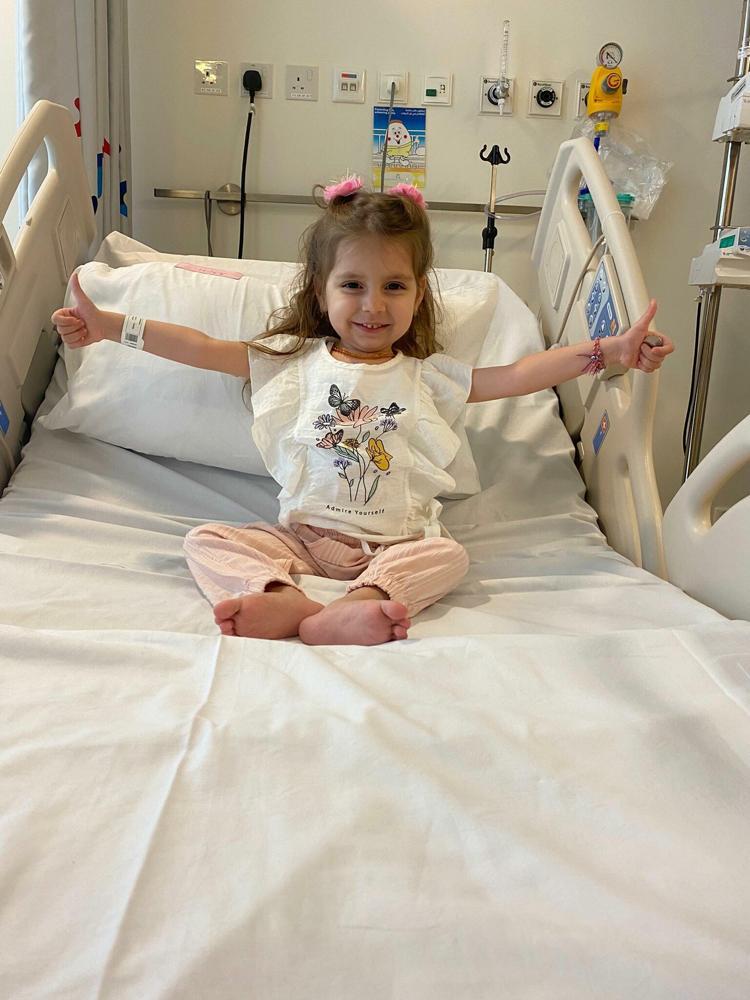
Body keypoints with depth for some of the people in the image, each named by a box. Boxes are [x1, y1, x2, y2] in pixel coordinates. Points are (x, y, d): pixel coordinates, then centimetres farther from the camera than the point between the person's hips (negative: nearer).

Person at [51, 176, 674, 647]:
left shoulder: (426, 376, 6)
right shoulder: (294, 360, 7)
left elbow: (515, 377, 0)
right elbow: (202, 348, 4)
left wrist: (609, 352, -8)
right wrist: (109, 326, -1)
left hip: (395, 545, 0)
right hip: (299, 536, 1)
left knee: (450, 554, -29)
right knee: (206, 541, -18)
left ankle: (349, 608, -52)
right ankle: (284, 599, -47)